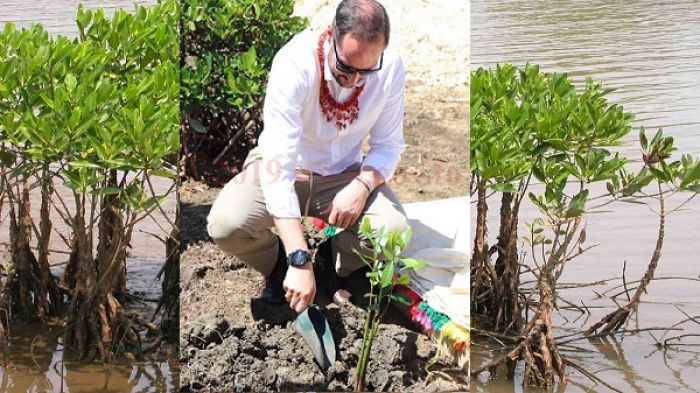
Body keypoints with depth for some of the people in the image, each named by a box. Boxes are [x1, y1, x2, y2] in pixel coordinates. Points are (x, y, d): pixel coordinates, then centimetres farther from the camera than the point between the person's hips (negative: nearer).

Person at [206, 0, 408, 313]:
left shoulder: (390, 68, -19)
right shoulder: (294, 64, -31)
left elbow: (388, 145, -5)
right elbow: (278, 161, -37)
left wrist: (362, 185, -30)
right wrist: (300, 260, -44)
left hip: (344, 174, 2)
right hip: (284, 170, -2)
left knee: (393, 229, -27)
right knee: (225, 225, -30)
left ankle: (335, 268, 8)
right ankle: (278, 263, 6)